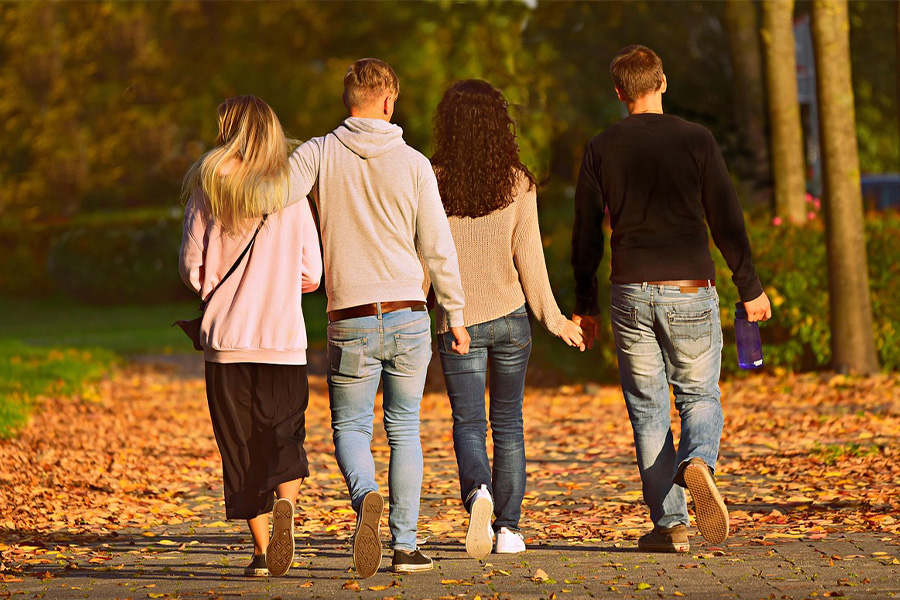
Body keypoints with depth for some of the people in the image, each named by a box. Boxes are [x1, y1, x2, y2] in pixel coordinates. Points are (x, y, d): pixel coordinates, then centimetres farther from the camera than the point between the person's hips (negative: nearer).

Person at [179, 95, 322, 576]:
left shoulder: (208, 191, -1)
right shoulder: (291, 192, 1)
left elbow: (193, 269, -3)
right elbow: (311, 274, 2)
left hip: (226, 340, 0)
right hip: (284, 338, 0)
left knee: (240, 446, 7)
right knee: (285, 440, 8)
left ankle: (261, 548, 4)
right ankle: (285, 503, -20)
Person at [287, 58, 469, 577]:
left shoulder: (319, 154, -1)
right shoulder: (413, 164, -1)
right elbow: (438, 246, 0)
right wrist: (456, 313, 10)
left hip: (350, 320, -1)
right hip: (409, 316, 1)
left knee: (351, 427, 9)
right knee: (405, 427, 11)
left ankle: (366, 496, -23)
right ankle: (405, 544, 9)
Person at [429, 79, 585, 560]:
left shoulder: (433, 182, -7)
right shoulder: (517, 183, -5)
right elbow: (528, 255, -5)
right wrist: (551, 317, 3)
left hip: (457, 321, -1)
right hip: (510, 315, 1)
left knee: (468, 424, 4)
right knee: (508, 423, 13)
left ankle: (477, 491, -25)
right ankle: (508, 528, 12)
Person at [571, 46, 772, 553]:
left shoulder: (602, 150, 3)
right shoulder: (696, 140, -2)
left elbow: (586, 235, 5)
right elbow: (727, 220, -3)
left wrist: (585, 305, 14)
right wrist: (750, 287, 5)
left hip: (631, 293, 1)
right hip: (691, 292, -1)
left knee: (648, 408, 9)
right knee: (700, 396, 12)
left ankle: (670, 524, 4)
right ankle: (697, 463, -21)